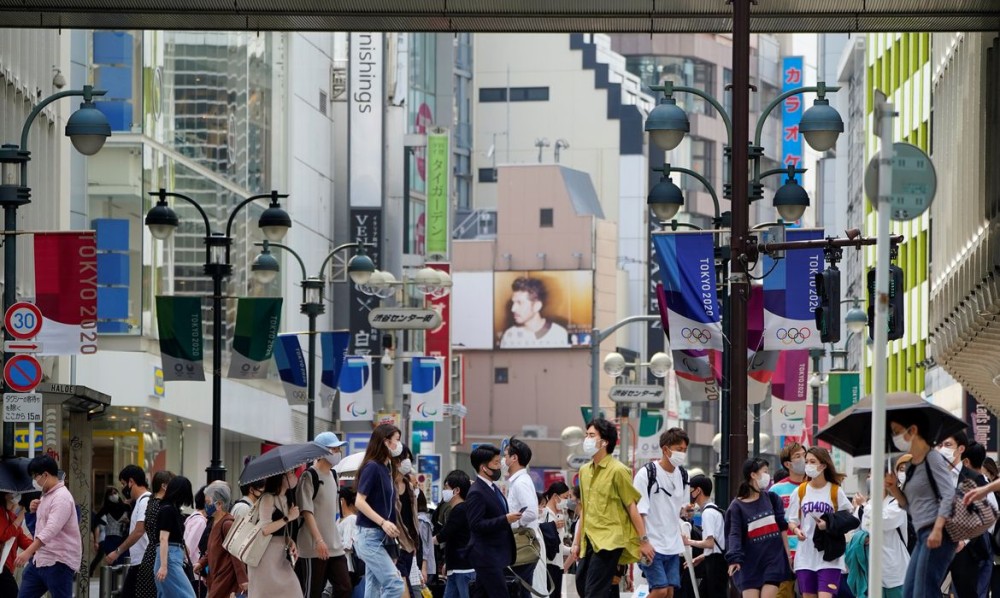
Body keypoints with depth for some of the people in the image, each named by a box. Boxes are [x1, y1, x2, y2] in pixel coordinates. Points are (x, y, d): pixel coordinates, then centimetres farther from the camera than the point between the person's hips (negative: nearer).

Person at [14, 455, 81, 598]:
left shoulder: (62, 497, -17)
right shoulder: (46, 496, 15)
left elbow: (51, 528, -31)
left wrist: (28, 552, -40)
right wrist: (36, 510, 8)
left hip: (59, 562, -10)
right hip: (39, 559, 10)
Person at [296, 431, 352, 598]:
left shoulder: (333, 476, 14)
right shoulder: (309, 477, -10)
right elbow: (307, 511, -16)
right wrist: (319, 540, -24)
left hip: (335, 547, 7)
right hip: (314, 548, -7)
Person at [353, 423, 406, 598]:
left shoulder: (386, 468, 13)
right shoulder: (372, 467, -12)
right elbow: (360, 501, -17)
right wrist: (383, 522, -24)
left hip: (382, 537, 9)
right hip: (370, 536, -9)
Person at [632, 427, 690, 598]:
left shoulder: (682, 475, 10)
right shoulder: (646, 473, -10)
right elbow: (638, 512, -12)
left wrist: (685, 510, 2)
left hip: (673, 545, 6)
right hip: (652, 544, -6)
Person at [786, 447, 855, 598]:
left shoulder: (836, 492, 0)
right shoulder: (800, 492, 7)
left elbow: (849, 520, 2)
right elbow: (791, 520, 9)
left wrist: (830, 525, -16)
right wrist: (796, 530, -13)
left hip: (829, 556, -3)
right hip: (805, 556, 3)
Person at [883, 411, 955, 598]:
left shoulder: (933, 458, -6)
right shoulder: (912, 466, 20)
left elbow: (949, 495, -16)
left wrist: (937, 529, -27)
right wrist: (893, 489, 8)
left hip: (936, 535, -10)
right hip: (922, 535, 10)